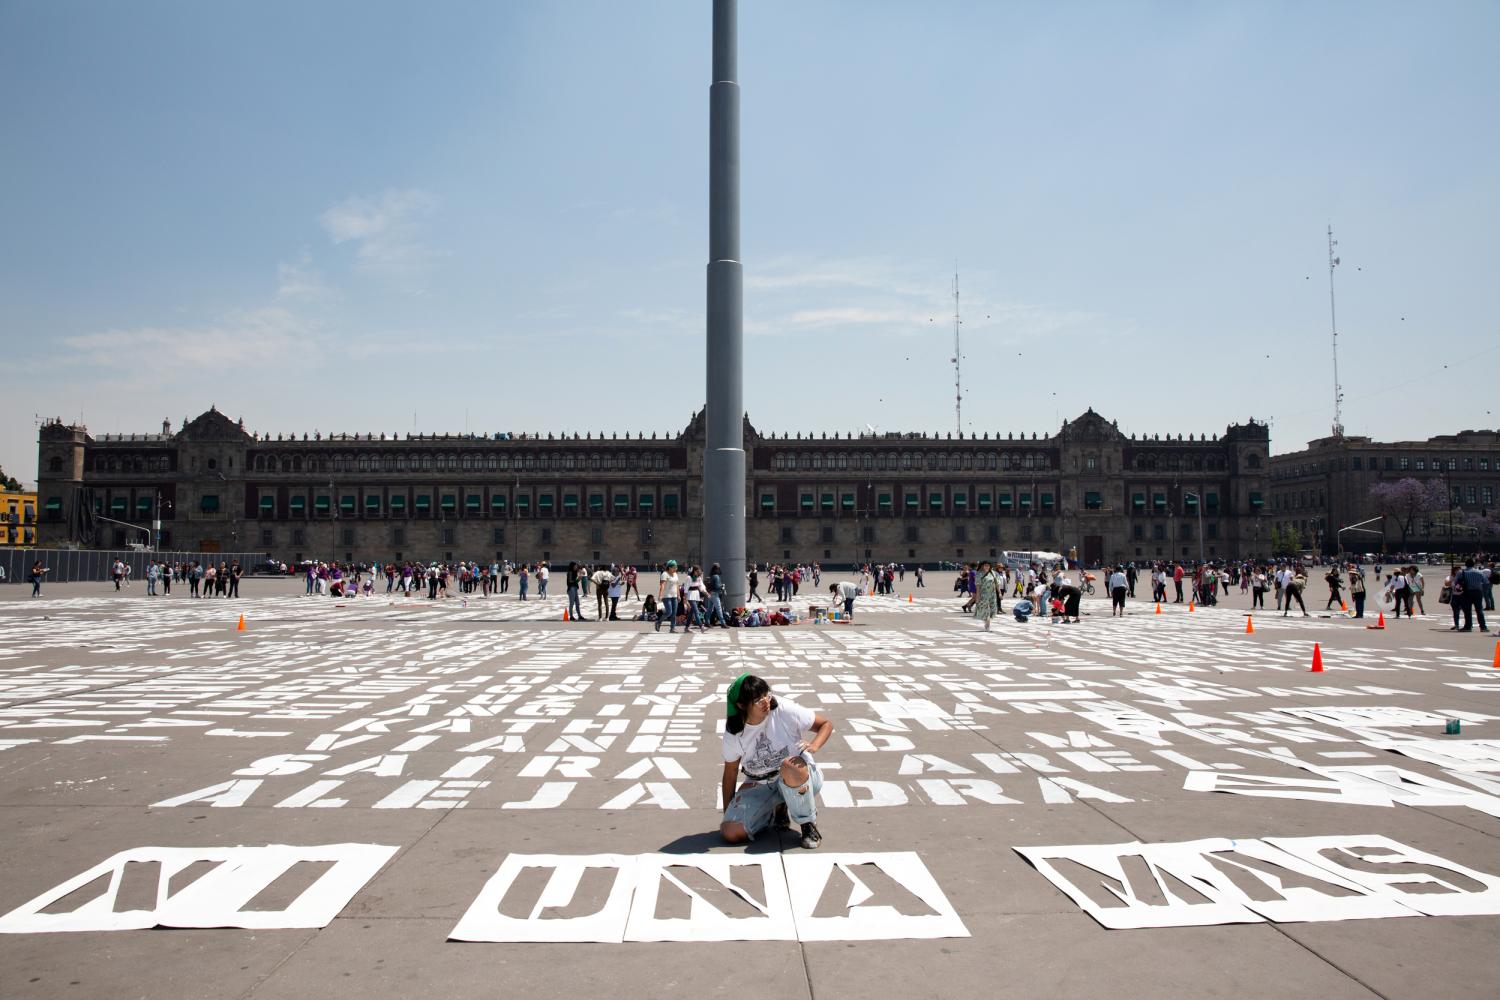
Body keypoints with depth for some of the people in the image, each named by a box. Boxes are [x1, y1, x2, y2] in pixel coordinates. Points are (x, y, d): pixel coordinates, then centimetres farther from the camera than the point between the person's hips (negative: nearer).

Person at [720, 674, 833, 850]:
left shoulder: (786, 711, -17)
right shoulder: (733, 734, -9)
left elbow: (826, 724, -7)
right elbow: (730, 774, 3)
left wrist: (813, 746, -28)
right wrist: (727, 816, 5)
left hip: (800, 778, -3)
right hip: (759, 787, 3)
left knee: (790, 767, -41)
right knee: (730, 833, -17)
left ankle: (809, 824, -14)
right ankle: (777, 811, 12)